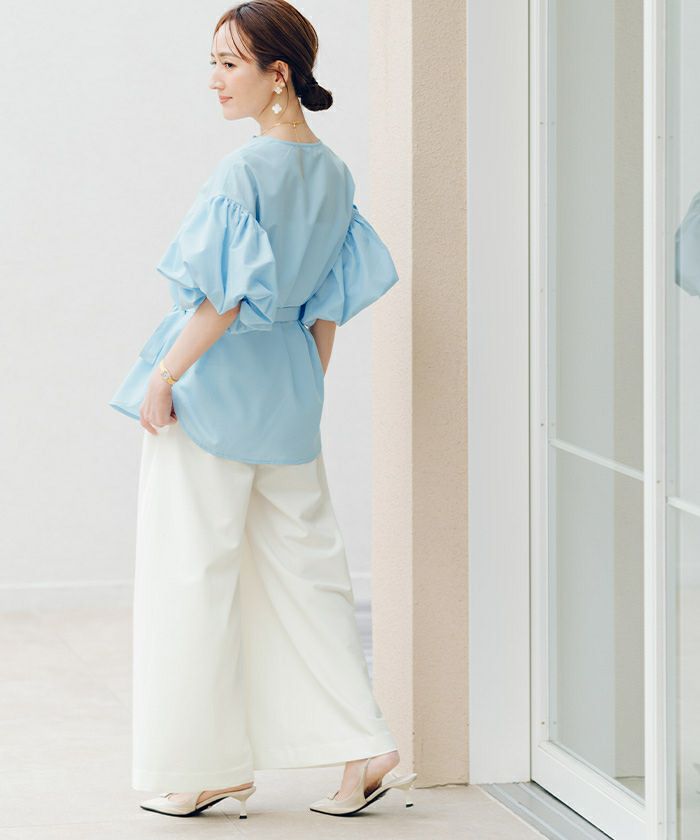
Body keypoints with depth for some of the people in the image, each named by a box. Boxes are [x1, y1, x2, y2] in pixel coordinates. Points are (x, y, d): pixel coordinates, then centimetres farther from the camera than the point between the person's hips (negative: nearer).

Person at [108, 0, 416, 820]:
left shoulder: (243, 171, -18)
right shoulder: (333, 174, 5)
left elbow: (223, 297, -21)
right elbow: (330, 304, 11)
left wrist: (163, 379, -13)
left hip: (214, 386, -8)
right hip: (288, 395, 8)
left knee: (193, 575, 4)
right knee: (303, 568, 13)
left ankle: (207, 764, 10)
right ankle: (364, 751, 9)